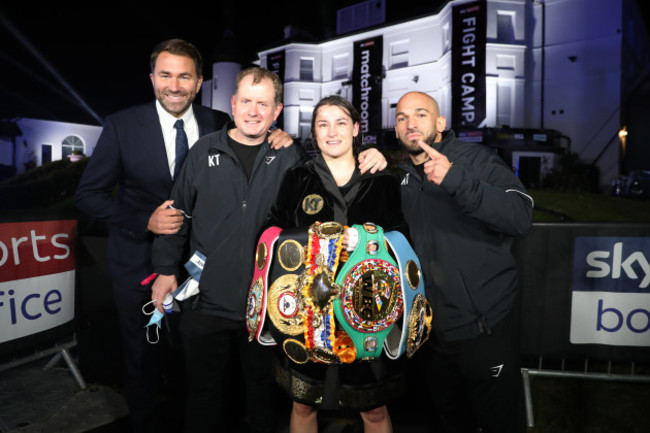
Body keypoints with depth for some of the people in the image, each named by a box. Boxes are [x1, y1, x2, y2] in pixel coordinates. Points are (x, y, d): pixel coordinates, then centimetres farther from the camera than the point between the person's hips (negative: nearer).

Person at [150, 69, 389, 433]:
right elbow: (178, 212, 6)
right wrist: (166, 269, 4)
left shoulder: (290, 156, 1)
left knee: (263, 392, 17)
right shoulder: (205, 151, 1)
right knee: (205, 393, 15)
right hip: (209, 303, 0)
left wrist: (371, 161, -9)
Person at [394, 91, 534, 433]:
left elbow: (521, 218, -26)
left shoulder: (476, 160, -9)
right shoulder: (399, 176, 6)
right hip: (433, 330, 5)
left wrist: (456, 180, -36)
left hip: (485, 329, -4)